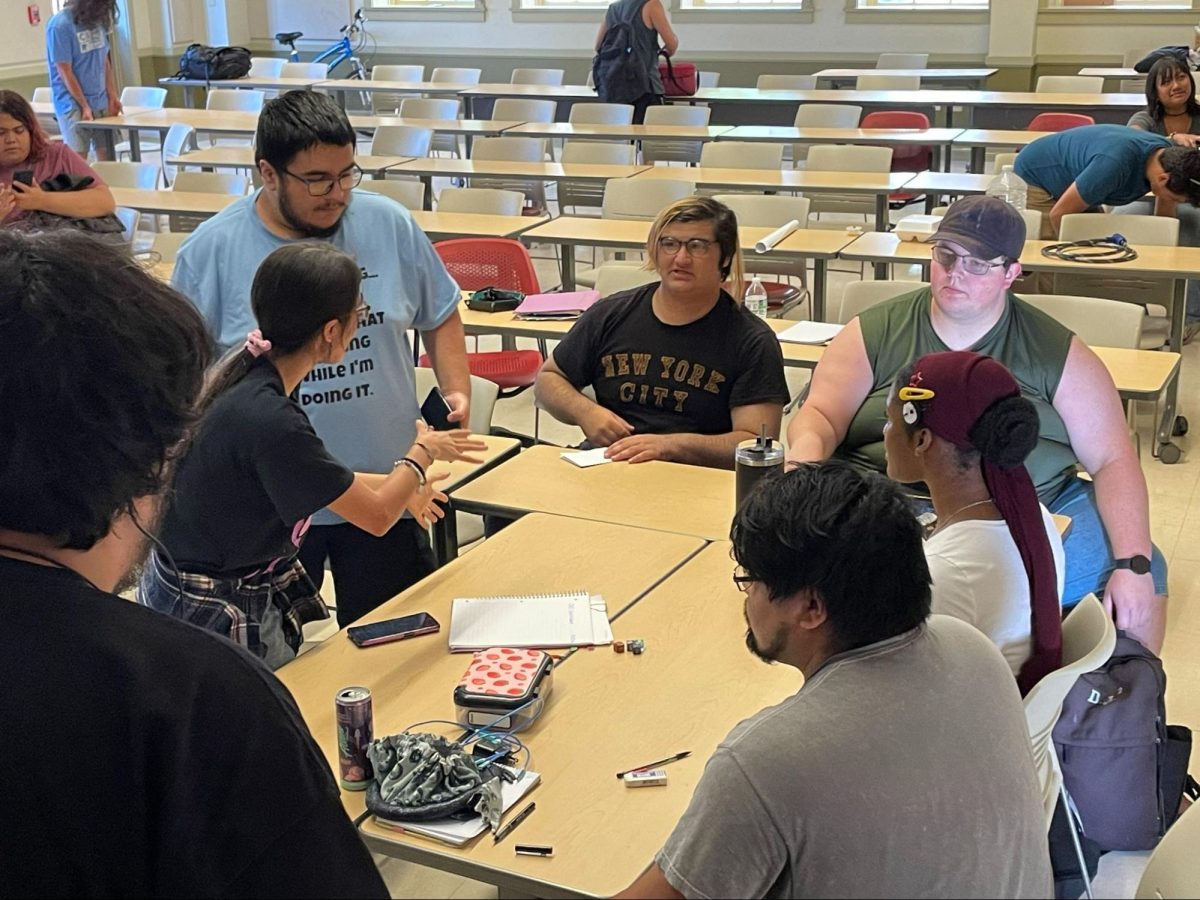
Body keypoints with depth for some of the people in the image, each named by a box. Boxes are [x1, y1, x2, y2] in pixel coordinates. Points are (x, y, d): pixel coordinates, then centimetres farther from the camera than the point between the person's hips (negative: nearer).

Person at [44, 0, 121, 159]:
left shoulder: (98, 21, 5)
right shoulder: (60, 25, -14)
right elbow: (65, 72, -12)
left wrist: (113, 97, 4)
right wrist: (85, 106, -12)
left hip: (101, 102, 6)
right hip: (73, 105, -6)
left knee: (107, 157, 3)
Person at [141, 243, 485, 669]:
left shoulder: (247, 375, -4)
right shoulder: (268, 419, -30)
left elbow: (308, 475, 16)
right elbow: (377, 517, -17)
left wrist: (398, 485, 23)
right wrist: (423, 453, 1)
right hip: (220, 619, -8)